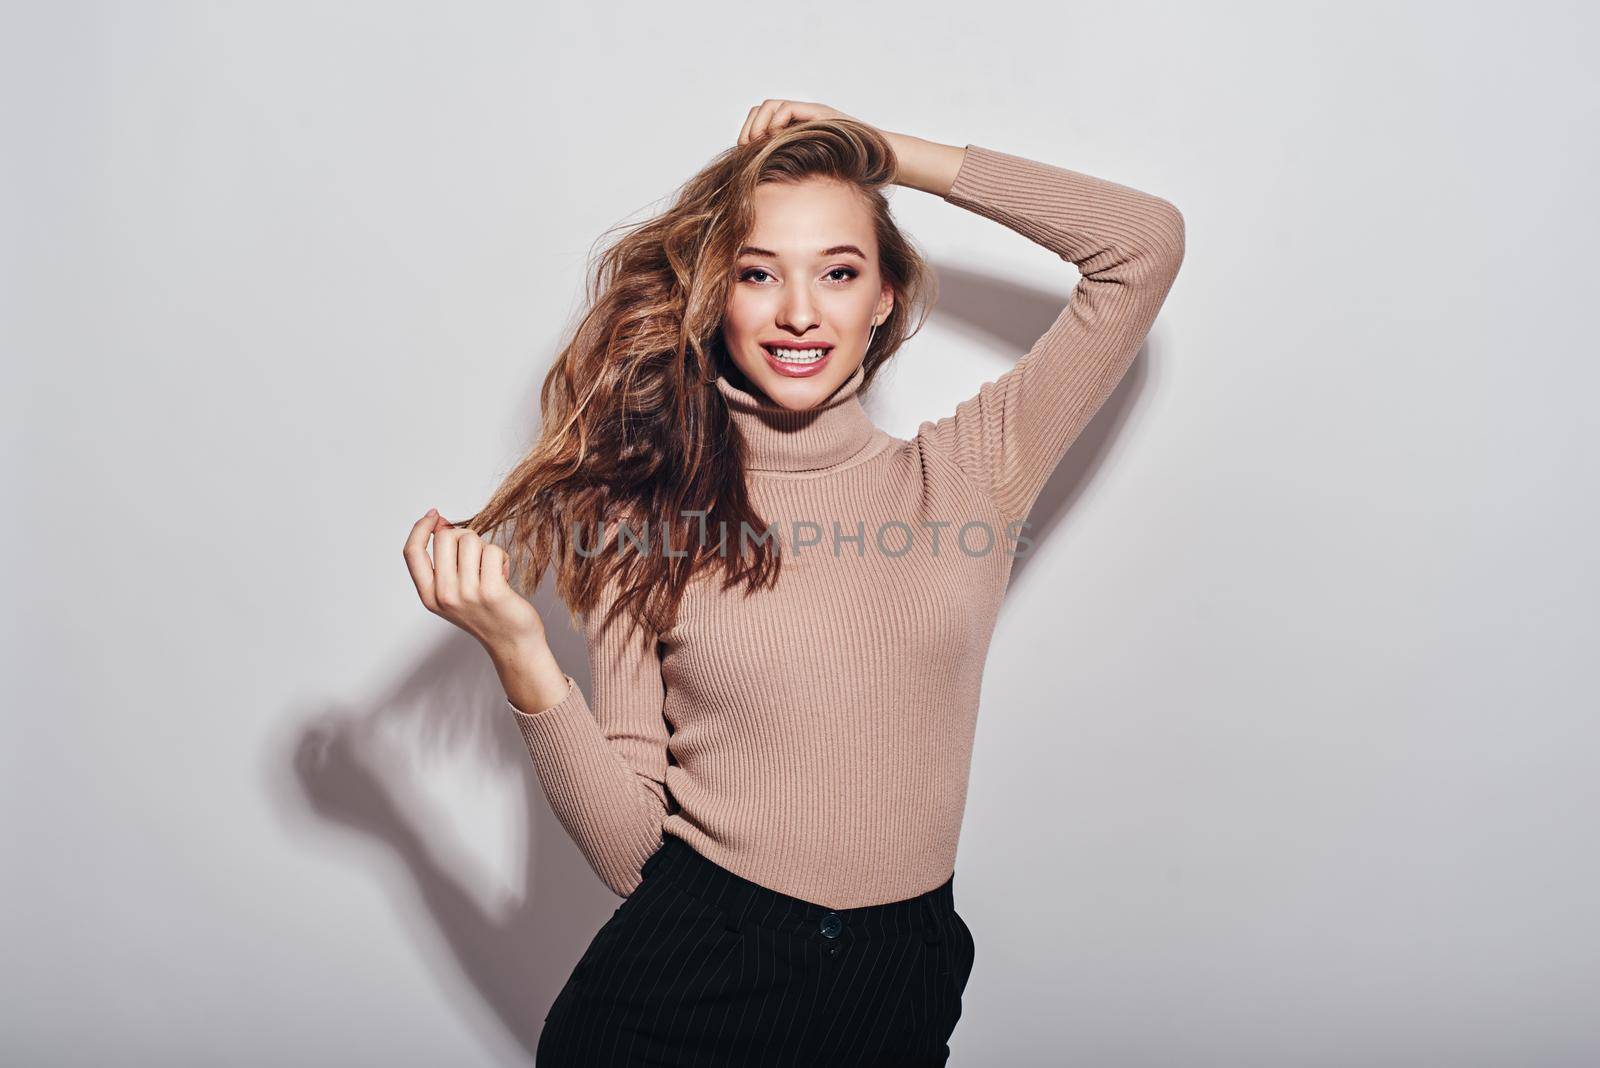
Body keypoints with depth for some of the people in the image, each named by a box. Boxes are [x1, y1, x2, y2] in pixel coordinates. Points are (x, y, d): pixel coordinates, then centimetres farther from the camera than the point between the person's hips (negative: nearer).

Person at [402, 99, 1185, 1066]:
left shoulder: (965, 473, -2)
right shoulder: (648, 519, -4)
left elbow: (1146, 242, -2)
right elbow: (630, 851, -6)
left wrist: (889, 153, -1)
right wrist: (520, 654, -22)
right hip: (680, 990, -1)